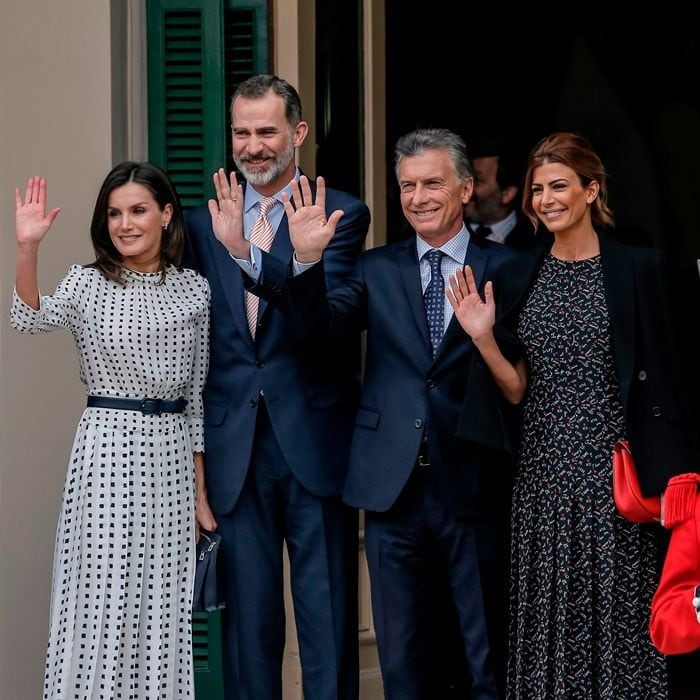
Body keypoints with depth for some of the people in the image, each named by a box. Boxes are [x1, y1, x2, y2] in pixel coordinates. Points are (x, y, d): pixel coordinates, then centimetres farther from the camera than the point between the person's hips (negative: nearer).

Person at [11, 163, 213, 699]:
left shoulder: (195, 291, 7)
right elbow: (30, 320, -20)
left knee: (163, 598, 7)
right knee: (104, 593, -2)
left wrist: (201, 487, 10)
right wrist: (28, 249, -36)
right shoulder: (88, 283, 0)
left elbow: (197, 394, 11)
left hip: (172, 454, 3)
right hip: (108, 448, -2)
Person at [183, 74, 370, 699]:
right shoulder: (203, 223, 10)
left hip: (314, 441, -3)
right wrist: (194, 449, 10)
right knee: (248, 615, 10)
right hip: (236, 445, 3)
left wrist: (248, 255, -30)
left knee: (328, 618, 3)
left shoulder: (341, 214, -1)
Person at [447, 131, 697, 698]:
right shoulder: (517, 278, 9)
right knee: (548, 614, 6)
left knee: (613, 608, 0)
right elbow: (517, 389, 7)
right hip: (543, 470, 3)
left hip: (612, 464, -3)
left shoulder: (636, 268, -1)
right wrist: (483, 337, -9)